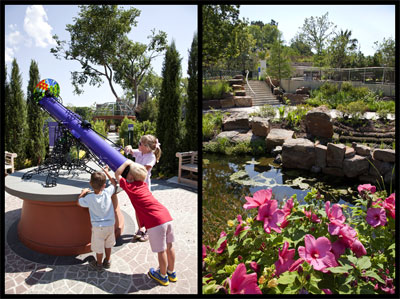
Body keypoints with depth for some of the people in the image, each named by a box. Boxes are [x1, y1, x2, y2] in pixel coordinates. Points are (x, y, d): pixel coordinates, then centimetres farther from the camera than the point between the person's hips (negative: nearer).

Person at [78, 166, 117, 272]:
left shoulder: (89, 198, -20)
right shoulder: (107, 192, -15)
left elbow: (79, 202, 1)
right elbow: (114, 183, 7)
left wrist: (83, 192, 14)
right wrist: (106, 172, 16)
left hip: (98, 226, -3)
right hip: (110, 224, 3)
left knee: (98, 248, 18)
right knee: (108, 245, 24)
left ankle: (99, 265, 36)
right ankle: (107, 262, 41)